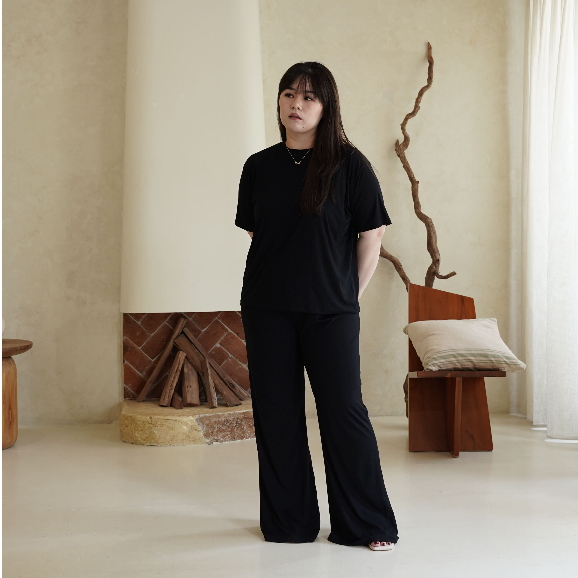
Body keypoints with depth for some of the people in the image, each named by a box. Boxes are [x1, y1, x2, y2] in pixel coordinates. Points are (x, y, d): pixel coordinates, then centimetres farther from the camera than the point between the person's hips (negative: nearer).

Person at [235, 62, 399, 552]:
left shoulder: (348, 164, -3)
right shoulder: (259, 166, 7)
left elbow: (371, 236, -1)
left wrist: (349, 294, 0)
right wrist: (279, 281, 8)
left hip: (330, 311, -3)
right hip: (267, 309, 3)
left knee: (343, 411, -2)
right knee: (276, 414, 8)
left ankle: (367, 524, 13)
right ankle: (288, 521, 22)